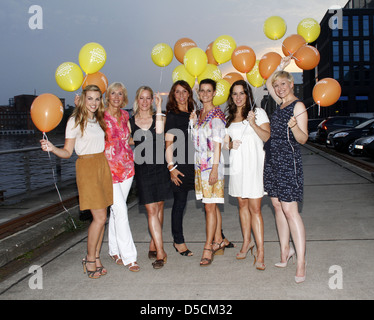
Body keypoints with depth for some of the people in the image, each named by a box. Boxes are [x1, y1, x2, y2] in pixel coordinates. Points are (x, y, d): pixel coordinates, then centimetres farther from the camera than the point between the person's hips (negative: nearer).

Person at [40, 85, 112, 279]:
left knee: (101, 217, 6)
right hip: (86, 167, -6)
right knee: (99, 217, -9)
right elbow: (67, 152, -5)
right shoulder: (75, 121, -4)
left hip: (103, 165, 6)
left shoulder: (99, 120, 14)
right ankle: (90, 259, 8)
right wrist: (52, 148, -23)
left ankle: (96, 257, 18)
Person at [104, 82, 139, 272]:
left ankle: (114, 250, 25)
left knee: (117, 210, 13)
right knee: (121, 210, -9)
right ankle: (129, 257, -3)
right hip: (109, 167, -5)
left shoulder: (125, 115, 11)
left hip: (126, 167, 5)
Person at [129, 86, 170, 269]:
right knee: (152, 210, -6)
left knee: (159, 208, 8)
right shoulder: (130, 122, 7)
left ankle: (153, 246, 24)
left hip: (159, 167, 1)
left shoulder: (158, 117, 5)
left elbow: (160, 131, -16)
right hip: (142, 169, -1)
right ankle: (160, 253, -4)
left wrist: (159, 107, -14)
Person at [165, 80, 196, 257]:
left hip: (196, 163, 6)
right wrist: (171, 167, -14)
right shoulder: (172, 115, -3)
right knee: (180, 202, 1)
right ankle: (178, 241, 14)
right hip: (180, 165, -6)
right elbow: (169, 143, -8)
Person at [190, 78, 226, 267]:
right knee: (212, 206, 13)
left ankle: (208, 248, 1)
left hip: (212, 164, -7)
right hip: (200, 164, 7)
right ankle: (218, 241, 24)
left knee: (210, 207, -5)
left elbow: (217, 143, -14)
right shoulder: (198, 114, 15)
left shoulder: (217, 114, -8)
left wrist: (214, 168, -17)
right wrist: (193, 122, 10)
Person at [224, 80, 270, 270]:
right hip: (236, 165, 5)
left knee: (255, 208, -8)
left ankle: (260, 253, -2)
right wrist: (230, 144, -3)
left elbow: (267, 137, -5)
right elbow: (226, 141, 19)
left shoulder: (257, 112, 2)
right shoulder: (229, 117, 15)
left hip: (254, 164, -4)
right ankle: (247, 242, 27)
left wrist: (253, 124, -19)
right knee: (242, 204, 11)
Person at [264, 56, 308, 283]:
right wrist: (281, 66, 24)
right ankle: (285, 250, 21)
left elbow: (303, 139, -13)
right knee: (278, 206, 10)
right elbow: (268, 83, 31)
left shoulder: (298, 106, -9)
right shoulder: (281, 103, 13)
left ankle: (301, 261, -5)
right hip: (273, 160, 8)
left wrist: (294, 126, -32)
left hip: (288, 161, -8)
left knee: (290, 210, -10)